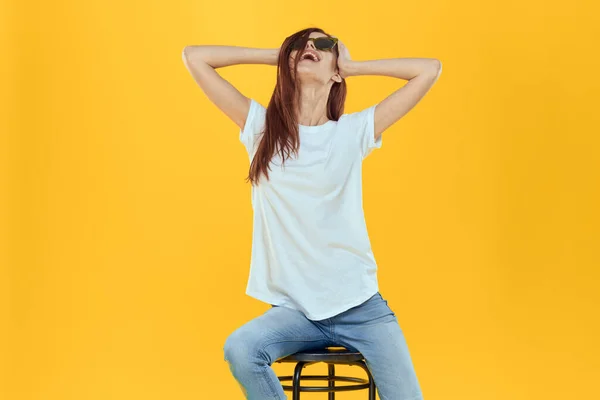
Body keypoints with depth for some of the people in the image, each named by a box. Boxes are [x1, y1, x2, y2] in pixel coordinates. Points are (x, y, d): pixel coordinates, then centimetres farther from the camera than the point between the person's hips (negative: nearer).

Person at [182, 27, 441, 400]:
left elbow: (430, 69, 1)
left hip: (360, 304, 0)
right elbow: (195, 56, 3)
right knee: (240, 349, -28)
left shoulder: (354, 131, 1)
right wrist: (277, 55, 7)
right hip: (294, 309, 0)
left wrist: (353, 66, 5)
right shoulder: (262, 128, 3)